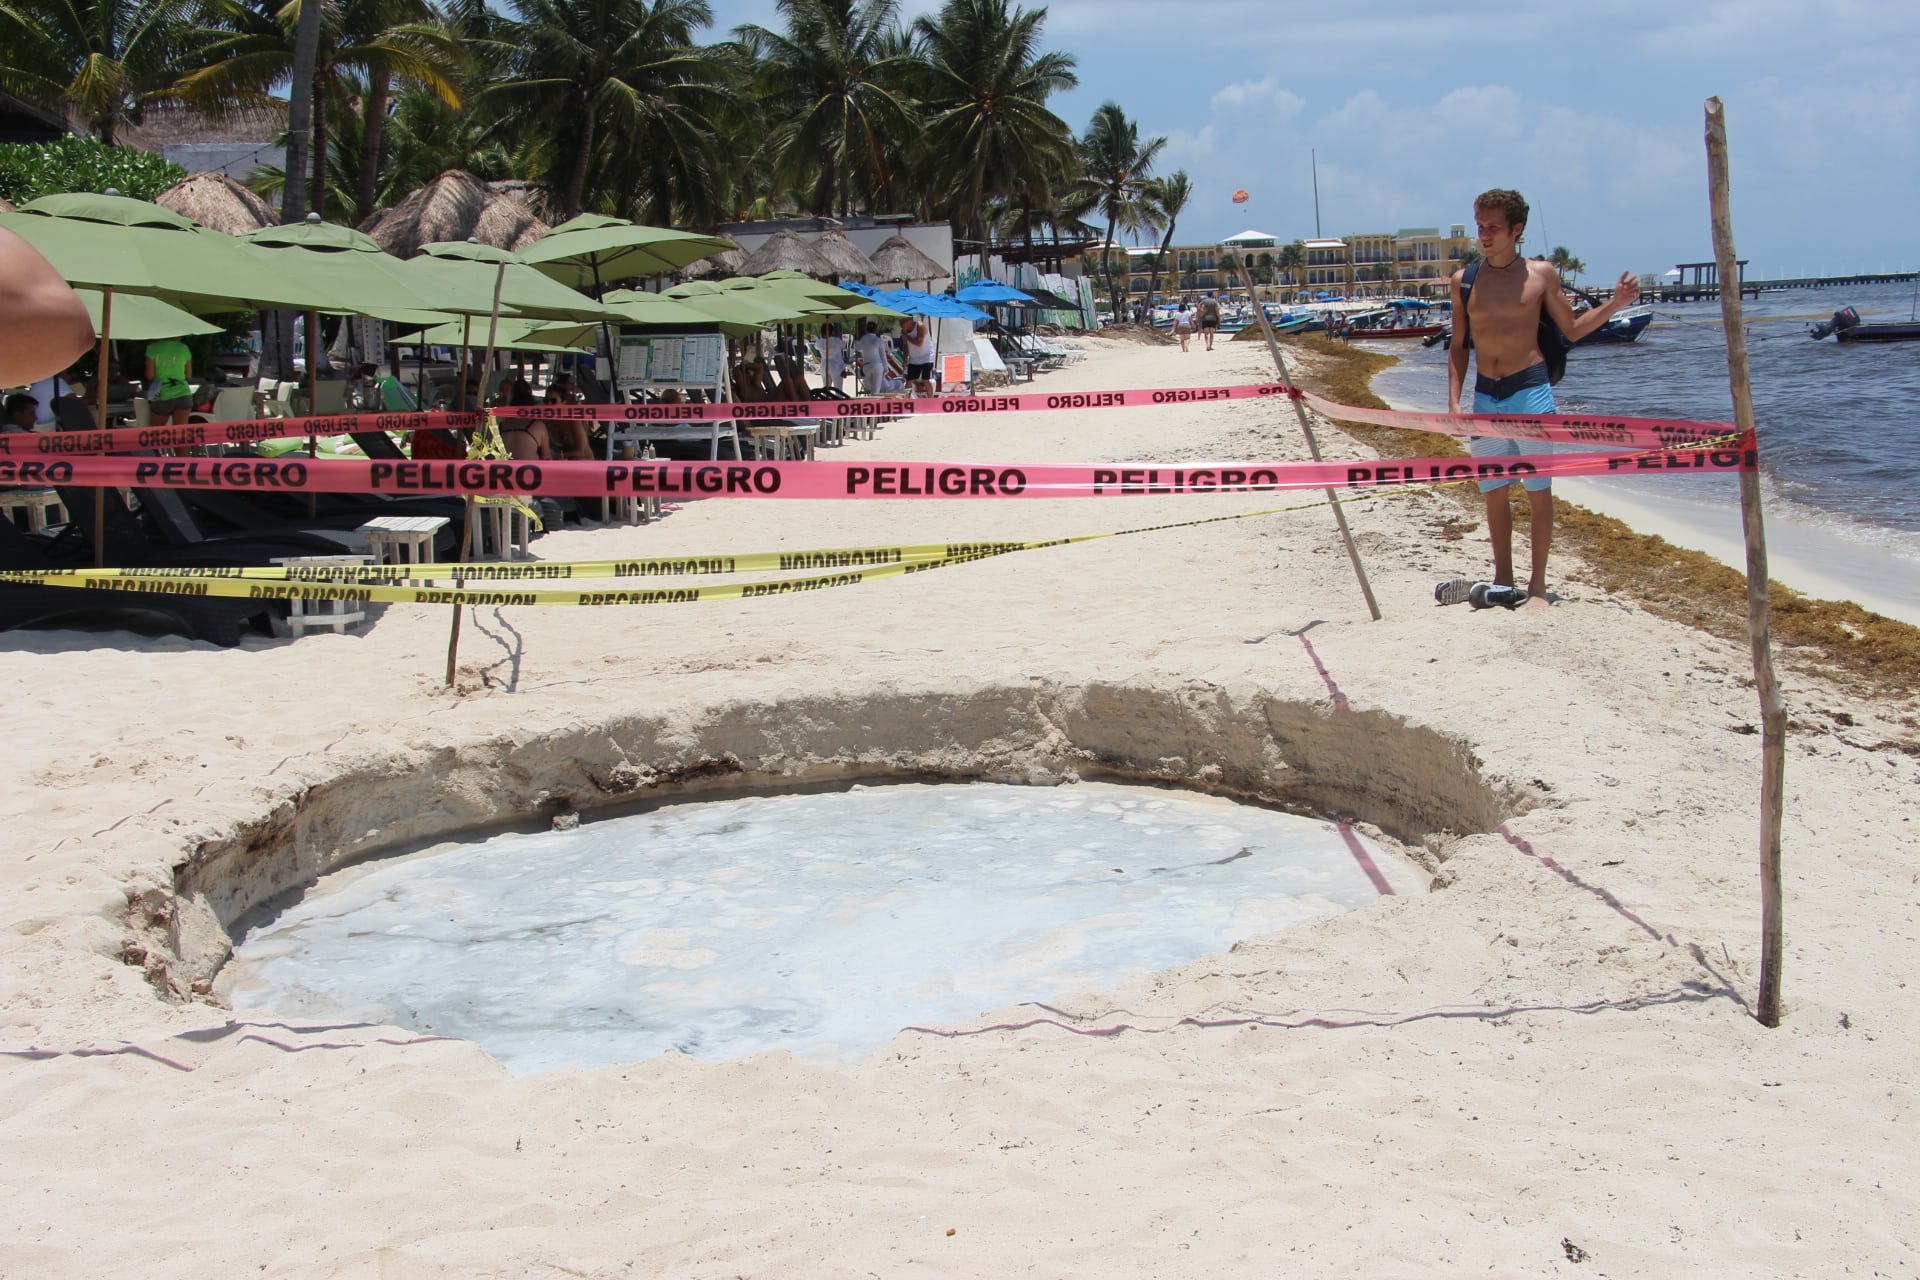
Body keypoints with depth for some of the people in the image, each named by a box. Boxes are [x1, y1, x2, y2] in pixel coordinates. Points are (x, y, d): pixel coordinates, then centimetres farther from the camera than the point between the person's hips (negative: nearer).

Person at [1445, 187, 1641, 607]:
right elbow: (1459, 345, 10)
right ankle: (1503, 578, 21)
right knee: (1493, 492, 9)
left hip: (1530, 390, -3)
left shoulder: (1541, 274, 2)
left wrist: (1615, 303, -3)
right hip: (1485, 396, 3)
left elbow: (1571, 331, 9)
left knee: (1538, 491, -1)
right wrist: (1454, 401, 2)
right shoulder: (1465, 280, 6)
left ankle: (1537, 584, 6)